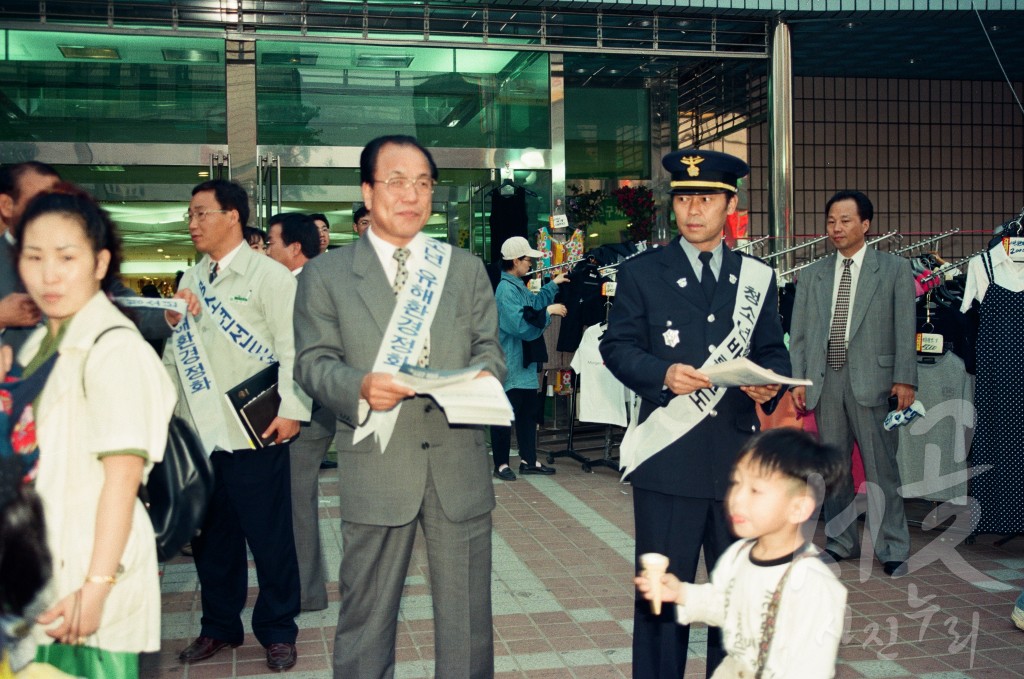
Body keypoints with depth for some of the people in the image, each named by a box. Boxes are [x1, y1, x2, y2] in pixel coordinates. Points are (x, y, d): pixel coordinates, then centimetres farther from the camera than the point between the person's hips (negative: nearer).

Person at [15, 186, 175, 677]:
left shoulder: (113, 348, -15)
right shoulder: (37, 347, 11)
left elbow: (123, 474, -19)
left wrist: (96, 587, -21)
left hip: (93, 567, -7)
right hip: (46, 567, 7)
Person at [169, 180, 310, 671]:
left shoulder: (269, 275, -4)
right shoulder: (191, 280, 16)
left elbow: (292, 347, -12)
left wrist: (291, 409, -19)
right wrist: (172, 323, 7)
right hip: (198, 430, 6)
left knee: (269, 537, 3)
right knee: (210, 537, 14)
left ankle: (278, 631, 17)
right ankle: (219, 626, 29)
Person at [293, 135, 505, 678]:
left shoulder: (465, 269, 13)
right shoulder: (325, 275, 5)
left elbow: (489, 349, 10)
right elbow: (313, 362, 0)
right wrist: (360, 386, -20)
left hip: (459, 464, 2)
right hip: (375, 468, -2)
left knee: (467, 616, 10)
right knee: (366, 615, 8)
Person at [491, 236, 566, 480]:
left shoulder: (518, 286, 12)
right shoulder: (506, 289, -19)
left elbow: (534, 303, 30)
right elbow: (521, 325, -26)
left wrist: (553, 285, 25)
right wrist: (548, 311, -18)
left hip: (525, 364, 10)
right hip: (510, 366, -10)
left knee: (529, 412, 15)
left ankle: (528, 460, 24)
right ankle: (501, 464, 10)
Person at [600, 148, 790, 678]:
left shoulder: (757, 277, 12)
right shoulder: (641, 274, 4)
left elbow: (773, 352, 14)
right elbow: (617, 346, 1)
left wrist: (770, 382, -9)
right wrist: (663, 373, -17)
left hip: (739, 456, 3)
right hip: (669, 457, -3)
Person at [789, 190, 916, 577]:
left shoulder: (895, 269, 4)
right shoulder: (812, 275, 12)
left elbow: (905, 329, -1)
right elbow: (799, 333, 10)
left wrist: (905, 379, -7)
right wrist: (798, 379, 1)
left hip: (872, 379, -3)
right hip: (825, 379, 4)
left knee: (881, 467, -1)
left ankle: (892, 549, 9)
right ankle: (841, 541, 23)